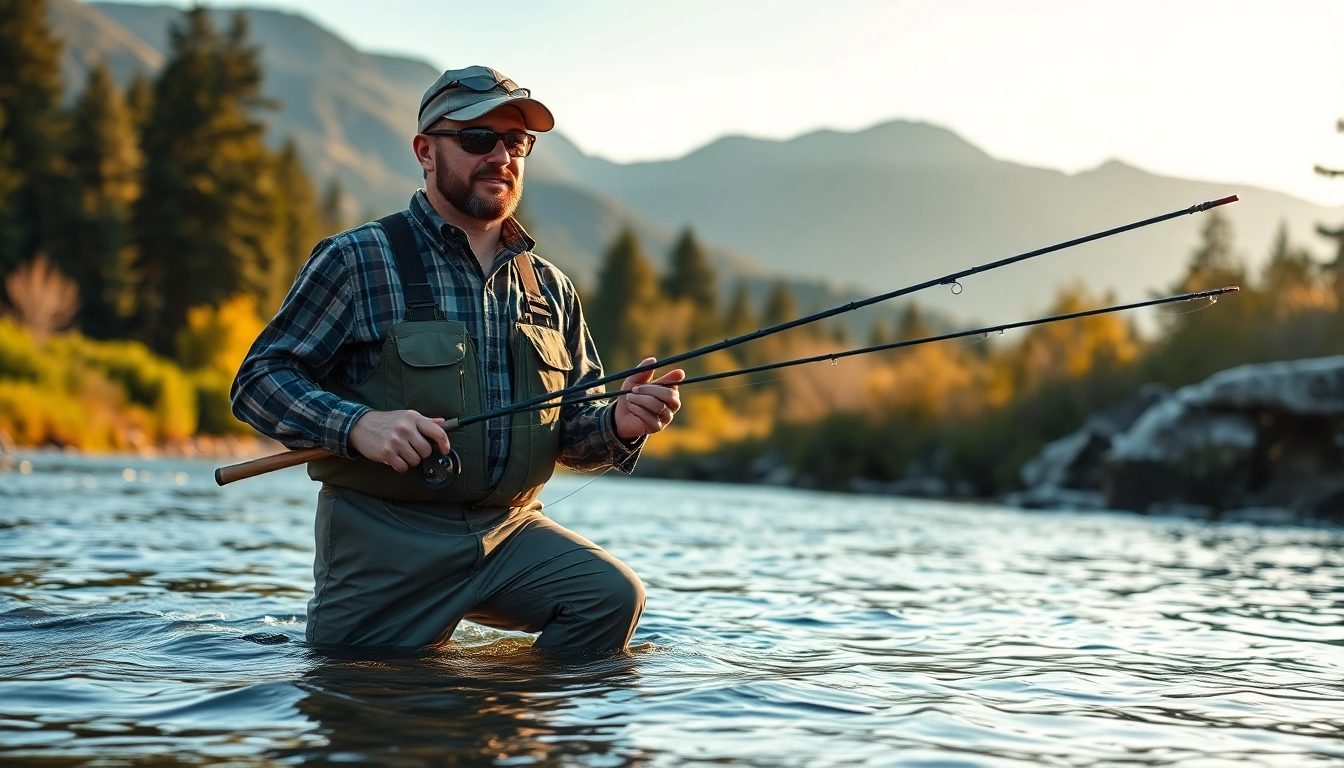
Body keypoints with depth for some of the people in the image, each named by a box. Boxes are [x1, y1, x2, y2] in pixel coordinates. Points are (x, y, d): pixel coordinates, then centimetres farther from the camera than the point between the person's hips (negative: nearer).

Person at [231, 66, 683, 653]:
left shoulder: (549, 287, 14)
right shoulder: (358, 260, -2)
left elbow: (569, 433, 17)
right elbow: (258, 379, -5)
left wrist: (617, 423, -7)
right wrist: (357, 424, -23)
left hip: (511, 534, 4)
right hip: (384, 539, -3)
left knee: (611, 597, -19)